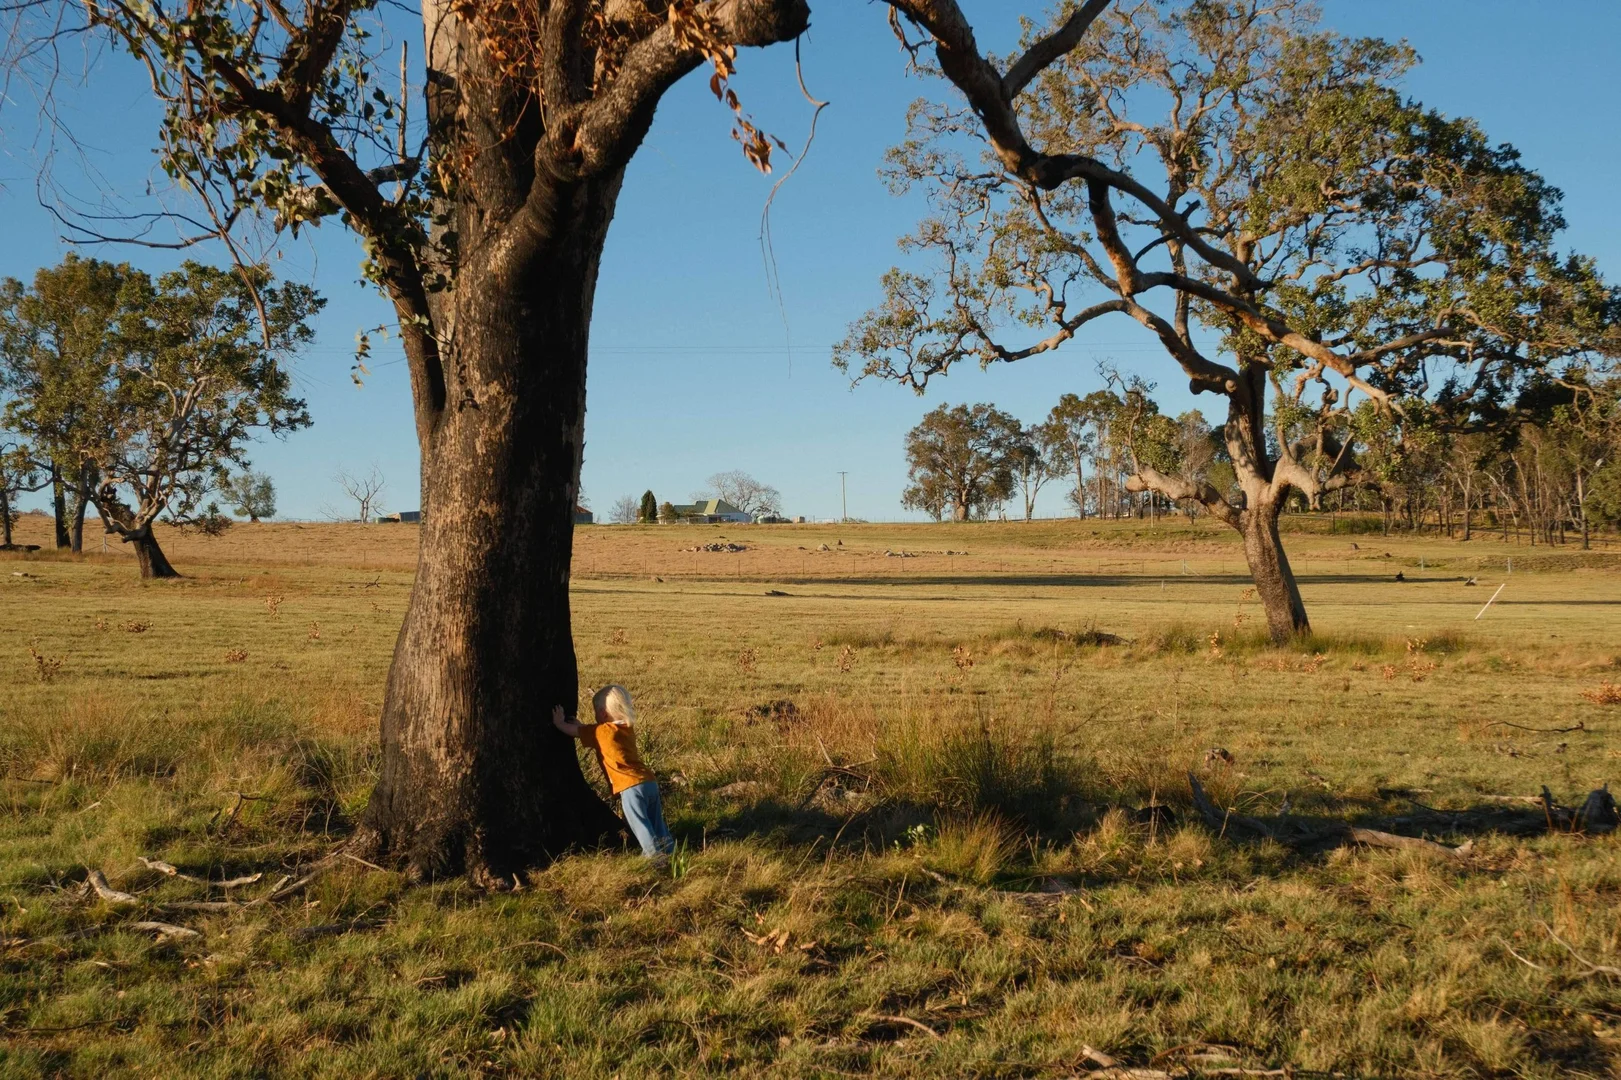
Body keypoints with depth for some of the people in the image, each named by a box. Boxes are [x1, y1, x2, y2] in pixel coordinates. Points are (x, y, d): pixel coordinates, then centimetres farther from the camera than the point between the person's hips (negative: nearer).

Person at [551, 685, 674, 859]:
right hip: (650, 782, 8)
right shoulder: (627, 728, 17)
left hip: (631, 786, -8)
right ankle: (667, 848, 14)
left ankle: (654, 852, -10)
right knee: (655, 821, 14)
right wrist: (578, 723, 29)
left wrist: (559, 723, 22)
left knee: (639, 822, -5)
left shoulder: (602, 732, -5)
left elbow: (574, 731, 7)